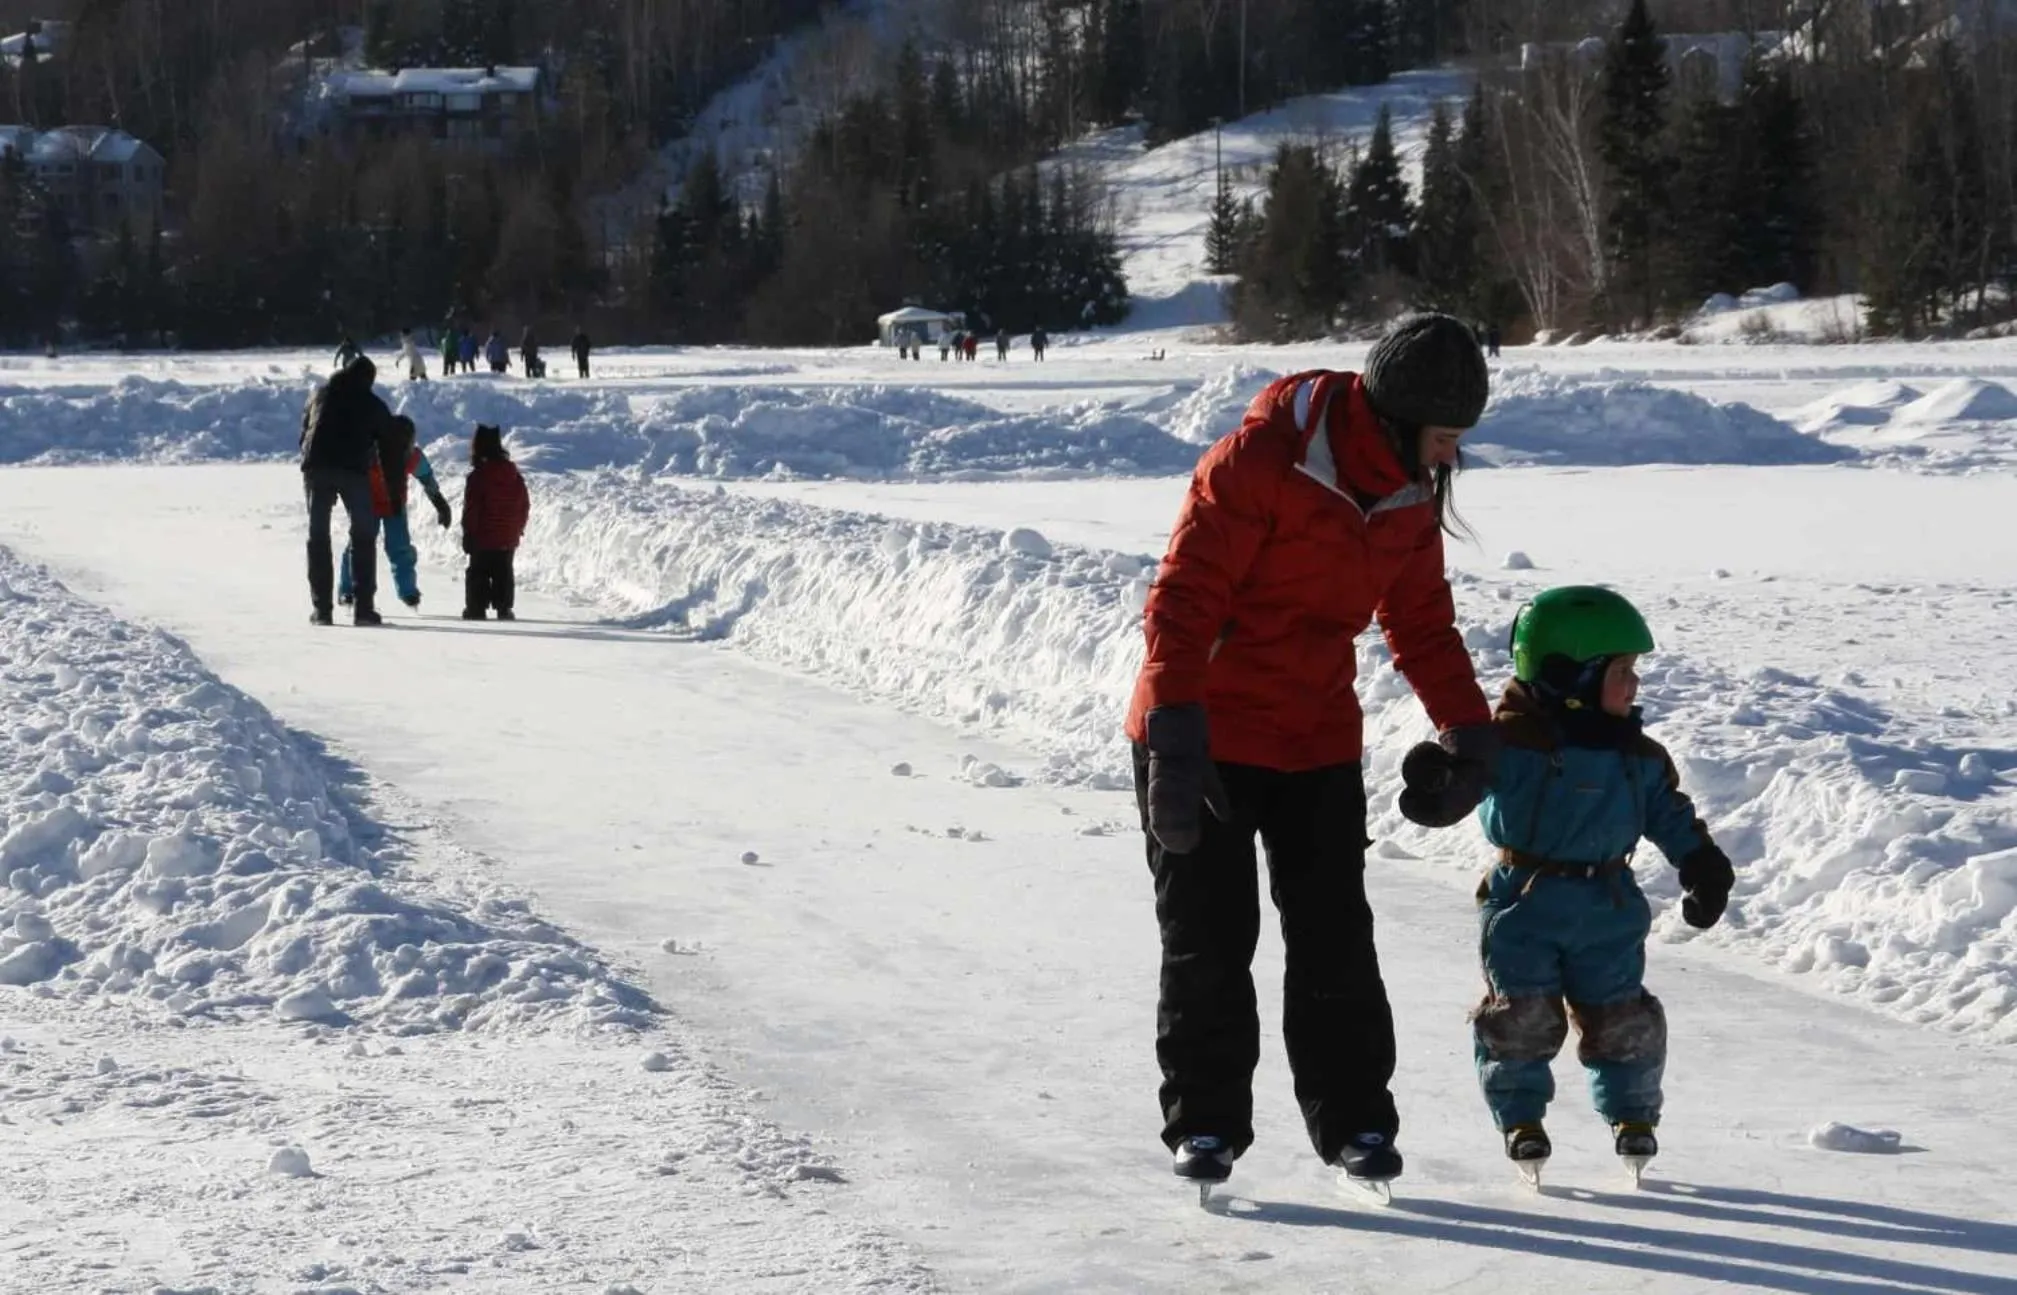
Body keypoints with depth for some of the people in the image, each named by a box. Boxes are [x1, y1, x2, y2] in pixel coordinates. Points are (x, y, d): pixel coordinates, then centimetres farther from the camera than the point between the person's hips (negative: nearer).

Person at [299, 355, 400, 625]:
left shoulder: (320, 395, 21)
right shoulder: (374, 406, 15)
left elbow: (304, 432, 19)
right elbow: (389, 450, 18)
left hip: (316, 468, 2)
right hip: (354, 470, -2)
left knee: (318, 536, 7)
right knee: (363, 536, 6)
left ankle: (322, 608, 1)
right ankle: (363, 607, -1)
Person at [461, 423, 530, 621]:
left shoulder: (478, 477, -14)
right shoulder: (514, 476, 4)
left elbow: (471, 509, -14)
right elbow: (524, 505, 9)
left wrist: (468, 535, -7)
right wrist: (518, 529, 19)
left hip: (483, 538, -5)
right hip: (508, 539, 5)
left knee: (478, 573, 4)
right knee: (504, 573, 13)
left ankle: (476, 608, 1)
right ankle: (504, 608, 11)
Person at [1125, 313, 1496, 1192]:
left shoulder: (1411, 495, 3)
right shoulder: (1258, 464, -21)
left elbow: (1423, 623, 16)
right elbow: (1182, 601, -22)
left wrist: (1470, 731, 9)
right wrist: (1177, 743, -26)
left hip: (1318, 745, 6)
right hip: (1203, 741, -6)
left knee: (1335, 939, 3)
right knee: (1208, 939, 0)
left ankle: (1352, 1119, 13)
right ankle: (1205, 1122, 13)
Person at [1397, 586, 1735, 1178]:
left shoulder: (1639, 756, 5)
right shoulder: (1510, 741, -13)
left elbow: (1671, 814, 16)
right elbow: (1459, 785, -21)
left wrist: (1703, 865, 10)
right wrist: (1435, 783, -43)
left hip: (1608, 910, 4)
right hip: (1525, 905, -4)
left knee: (1621, 1018, 6)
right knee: (1521, 1016, -5)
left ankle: (1632, 1112, 23)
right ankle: (1520, 1116, 11)